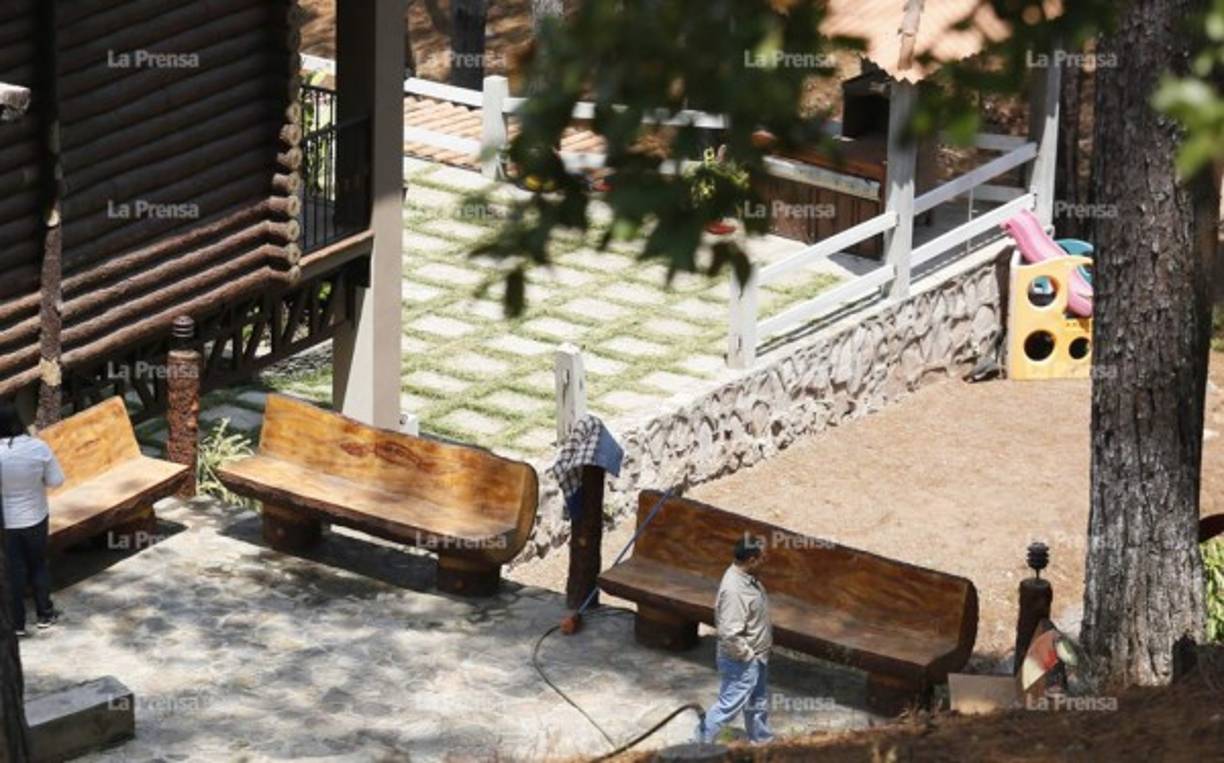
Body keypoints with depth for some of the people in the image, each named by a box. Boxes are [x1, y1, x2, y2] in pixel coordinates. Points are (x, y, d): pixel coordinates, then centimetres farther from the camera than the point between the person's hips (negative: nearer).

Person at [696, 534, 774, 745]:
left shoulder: (747, 577, -2)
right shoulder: (734, 590, -33)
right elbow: (730, 634, -34)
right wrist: (747, 655, -21)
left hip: (756, 658, 10)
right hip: (742, 663, -10)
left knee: (758, 703, 26)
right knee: (729, 706, 3)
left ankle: (761, 740, 43)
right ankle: (700, 742, 16)